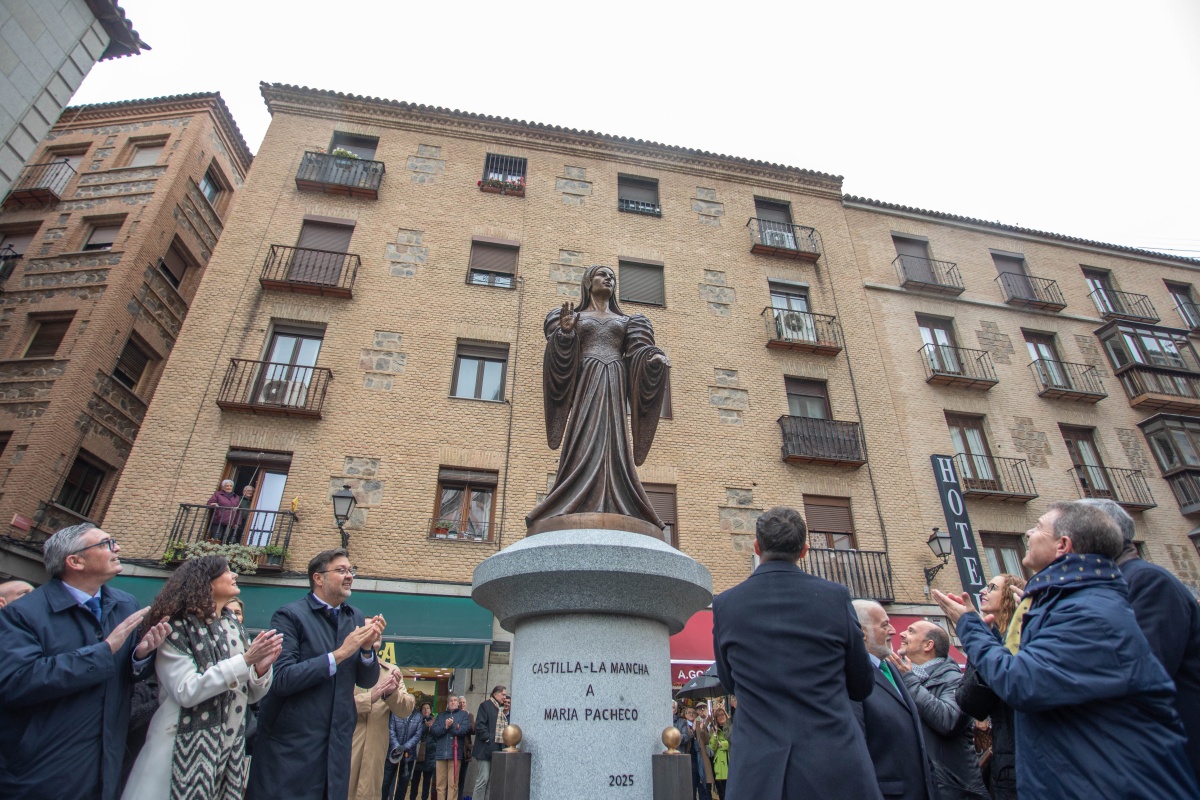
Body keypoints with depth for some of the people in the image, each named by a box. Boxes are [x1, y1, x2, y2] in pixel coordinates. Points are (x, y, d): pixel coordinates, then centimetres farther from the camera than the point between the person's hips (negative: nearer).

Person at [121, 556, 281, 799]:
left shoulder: (234, 627, 5)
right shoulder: (177, 628, -10)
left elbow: (251, 695, 6)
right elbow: (186, 692, -21)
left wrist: (261, 668, -14)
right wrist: (245, 661, -26)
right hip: (186, 753, -5)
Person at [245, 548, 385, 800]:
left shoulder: (356, 618, 5)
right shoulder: (290, 616, -10)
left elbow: (367, 681, 8)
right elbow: (280, 679, -19)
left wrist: (368, 648, -11)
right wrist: (339, 653, -22)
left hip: (337, 747, 5)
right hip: (290, 744, -5)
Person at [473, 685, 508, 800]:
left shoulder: (504, 708, 18)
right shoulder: (486, 705, -3)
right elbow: (479, 725, -12)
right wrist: (488, 739, -14)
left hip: (499, 749, 7)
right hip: (486, 749, -7)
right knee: (483, 779, -6)